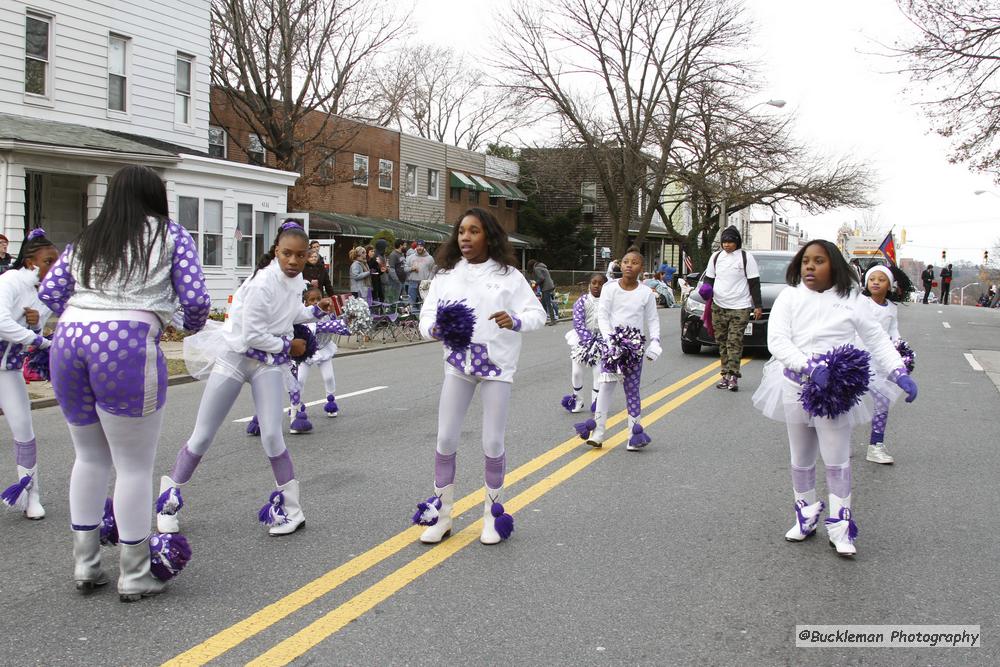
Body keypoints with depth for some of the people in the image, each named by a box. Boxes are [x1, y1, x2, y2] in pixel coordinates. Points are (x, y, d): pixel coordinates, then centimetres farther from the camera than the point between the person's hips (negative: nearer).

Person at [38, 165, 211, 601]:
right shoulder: (171, 235, 10)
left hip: (68, 341, 6)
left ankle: (85, 566, 28)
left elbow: (49, 292, 15)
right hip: (127, 347, -5)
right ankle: (134, 577, 12)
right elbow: (196, 299, 1)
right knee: (134, 465, 4)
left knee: (90, 456, 20)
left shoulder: (86, 239, 23)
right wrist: (192, 325, 23)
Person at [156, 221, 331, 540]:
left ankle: (290, 509, 5)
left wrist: (316, 311, 4)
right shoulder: (263, 283, -25)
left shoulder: (295, 280, -2)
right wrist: (288, 346, -12)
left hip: (267, 363, 5)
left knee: (272, 436, -8)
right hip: (233, 358, -5)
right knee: (202, 437, 4)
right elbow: (251, 335, -24)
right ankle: (170, 497, 23)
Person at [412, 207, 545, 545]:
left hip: (496, 365, -2)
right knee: (445, 440, 3)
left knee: (492, 444, 3)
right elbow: (426, 315, -2)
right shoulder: (446, 274, 3)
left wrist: (515, 321, -27)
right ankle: (441, 514, 19)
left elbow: (538, 314, -5)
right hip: (457, 364, 2)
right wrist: (434, 328, -26)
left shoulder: (508, 274, -2)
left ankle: (493, 513, 24)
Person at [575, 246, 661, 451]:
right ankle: (597, 432, 2)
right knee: (606, 385, -3)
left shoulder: (646, 293, 1)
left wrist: (654, 341, -11)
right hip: (611, 344, 0)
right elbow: (603, 315, -4)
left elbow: (653, 320, 5)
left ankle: (635, 433, 12)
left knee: (632, 388, 5)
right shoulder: (610, 288, -2)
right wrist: (609, 338, -17)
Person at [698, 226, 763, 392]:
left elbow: (754, 283, -2)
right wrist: (706, 288, -3)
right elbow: (709, 278, 19)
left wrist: (758, 306, -5)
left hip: (739, 308, -4)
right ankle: (726, 375, 11)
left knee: (735, 342, -9)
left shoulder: (746, 257, -2)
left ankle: (733, 375, -8)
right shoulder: (716, 256, 11)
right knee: (722, 342, 6)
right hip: (719, 307, 4)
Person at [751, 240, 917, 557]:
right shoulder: (789, 298, -2)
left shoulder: (850, 300, 0)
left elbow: (877, 339, 4)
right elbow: (777, 340, -12)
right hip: (796, 387, 2)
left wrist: (899, 373, -8)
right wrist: (810, 367, -26)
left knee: (837, 461, -2)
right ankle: (806, 516, 30)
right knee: (801, 460, 14)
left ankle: (840, 526, 9)